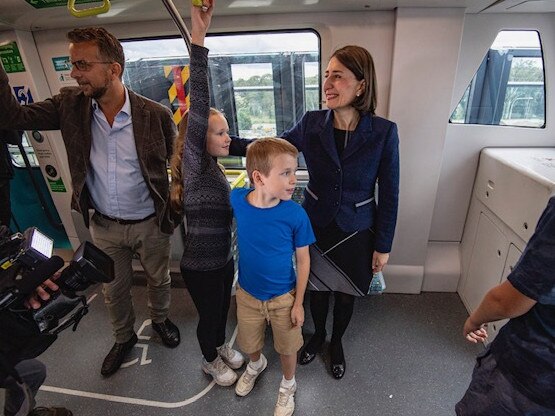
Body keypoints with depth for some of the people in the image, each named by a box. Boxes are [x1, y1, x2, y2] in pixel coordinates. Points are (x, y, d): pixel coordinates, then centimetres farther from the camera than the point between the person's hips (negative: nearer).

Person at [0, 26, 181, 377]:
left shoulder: (156, 115, -17)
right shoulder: (71, 105, -6)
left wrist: (175, 208, -5)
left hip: (150, 224, -3)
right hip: (104, 226, 3)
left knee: (159, 279, 21)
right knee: (114, 290, 22)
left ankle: (160, 320, 52)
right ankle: (124, 338, 50)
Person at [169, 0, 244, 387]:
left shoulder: (212, 167, 1)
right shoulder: (193, 167, -22)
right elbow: (199, 109, -36)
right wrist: (198, 39, -40)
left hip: (223, 259, 7)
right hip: (201, 266, -7)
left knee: (222, 309, 27)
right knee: (209, 315, 17)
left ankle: (221, 345, 53)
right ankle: (210, 360, 45)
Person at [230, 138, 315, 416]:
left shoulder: (295, 214, -25)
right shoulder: (237, 200, -21)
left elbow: (303, 259, -13)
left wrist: (298, 303, -8)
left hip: (283, 297, -2)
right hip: (247, 293, 2)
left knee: (287, 347, 21)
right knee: (249, 343, 27)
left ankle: (288, 385, 54)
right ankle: (256, 364, 63)